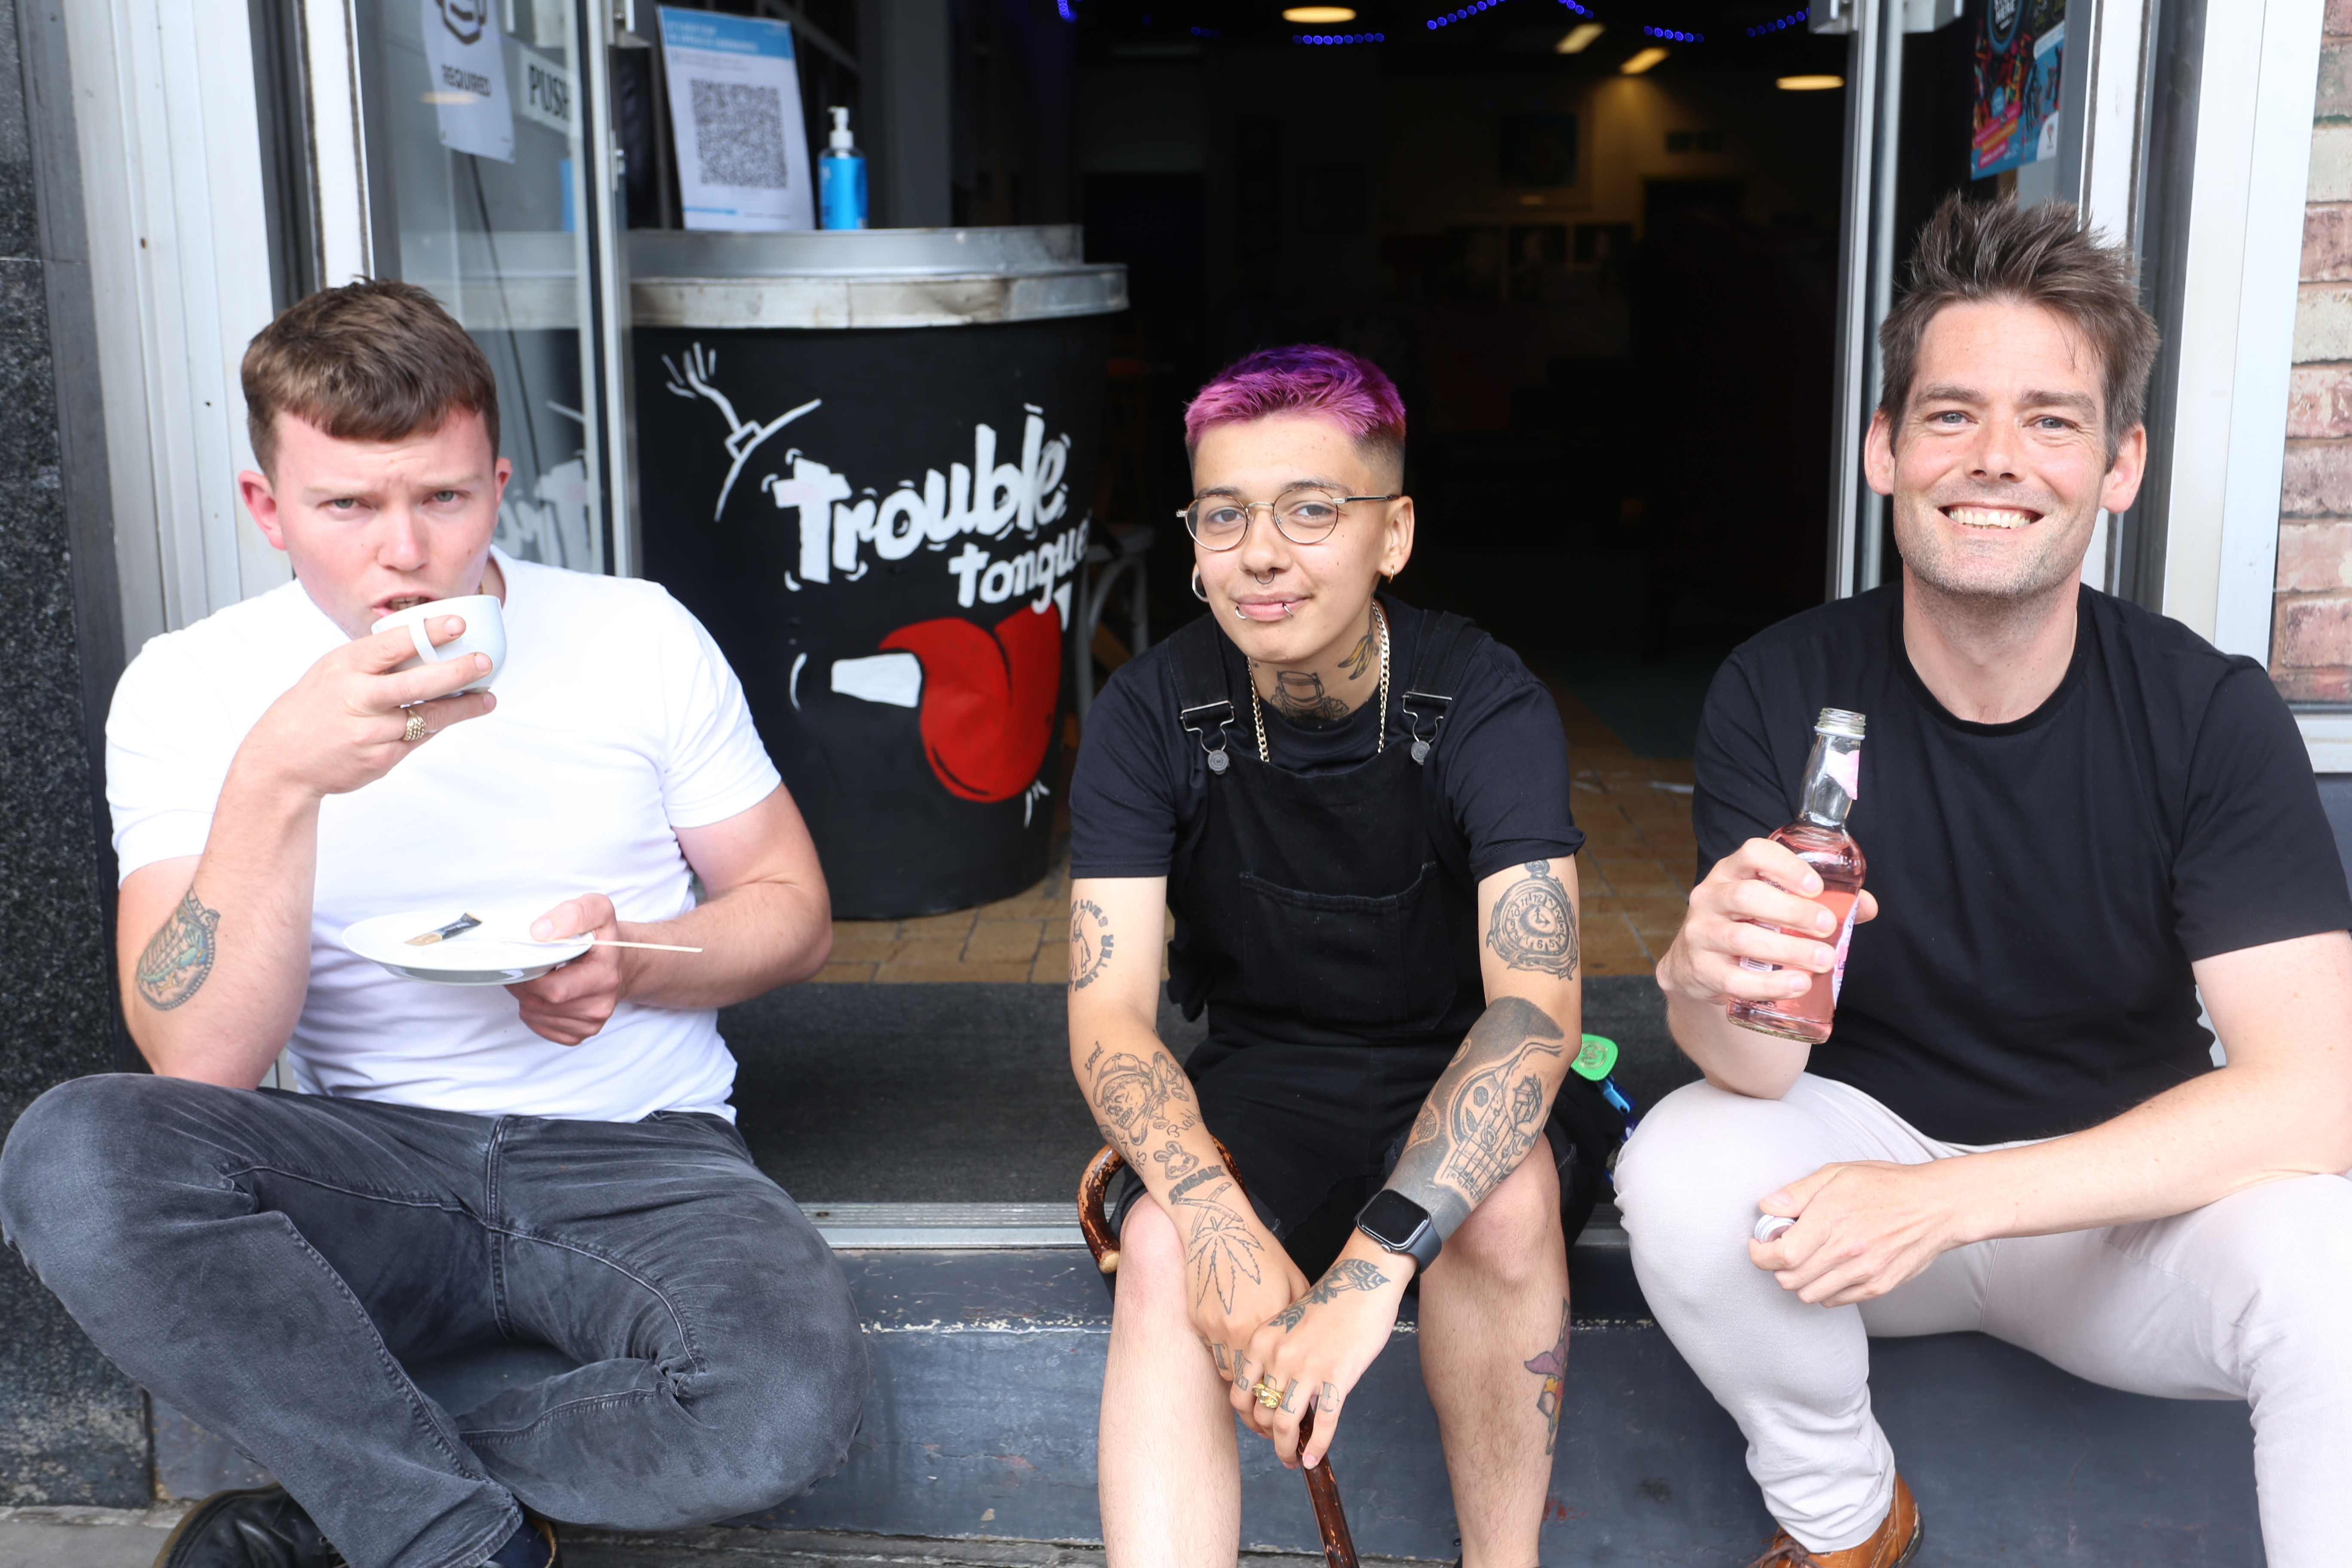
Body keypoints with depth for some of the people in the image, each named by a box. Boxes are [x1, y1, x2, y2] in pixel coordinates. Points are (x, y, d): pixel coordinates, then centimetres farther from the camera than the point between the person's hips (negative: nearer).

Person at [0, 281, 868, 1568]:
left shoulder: (639, 636, 0)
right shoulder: (190, 687, -2)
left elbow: (794, 911, 8)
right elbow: (202, 1063, -13)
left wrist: (634, 966, -13)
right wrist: (276, 782, -26)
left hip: (636, 1155, 0)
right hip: (369, 1172, 0)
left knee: (788, 1404, -31)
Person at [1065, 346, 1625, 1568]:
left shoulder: (1487, 707, -18)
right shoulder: (1149, 717, -12)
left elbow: (1536, 1003, -29)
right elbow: (1108, 1013, -17)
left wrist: (1374, 1261, -44)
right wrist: (1221, 1231, -38)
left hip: (1457, 1083, -1)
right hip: (1262, 1085, 1)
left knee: (1503, 1200, -33)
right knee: (1162, 1251, -30)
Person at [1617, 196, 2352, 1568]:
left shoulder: (2212, 716, -16)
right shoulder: (1782, 693, -14)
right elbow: (1765, 1070, -17)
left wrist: (1948, 1200, -31)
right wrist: (1713, 985, -43)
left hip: (2130, 1199, -1)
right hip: (1865, 1148, 2)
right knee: (1682, 1174, -28)